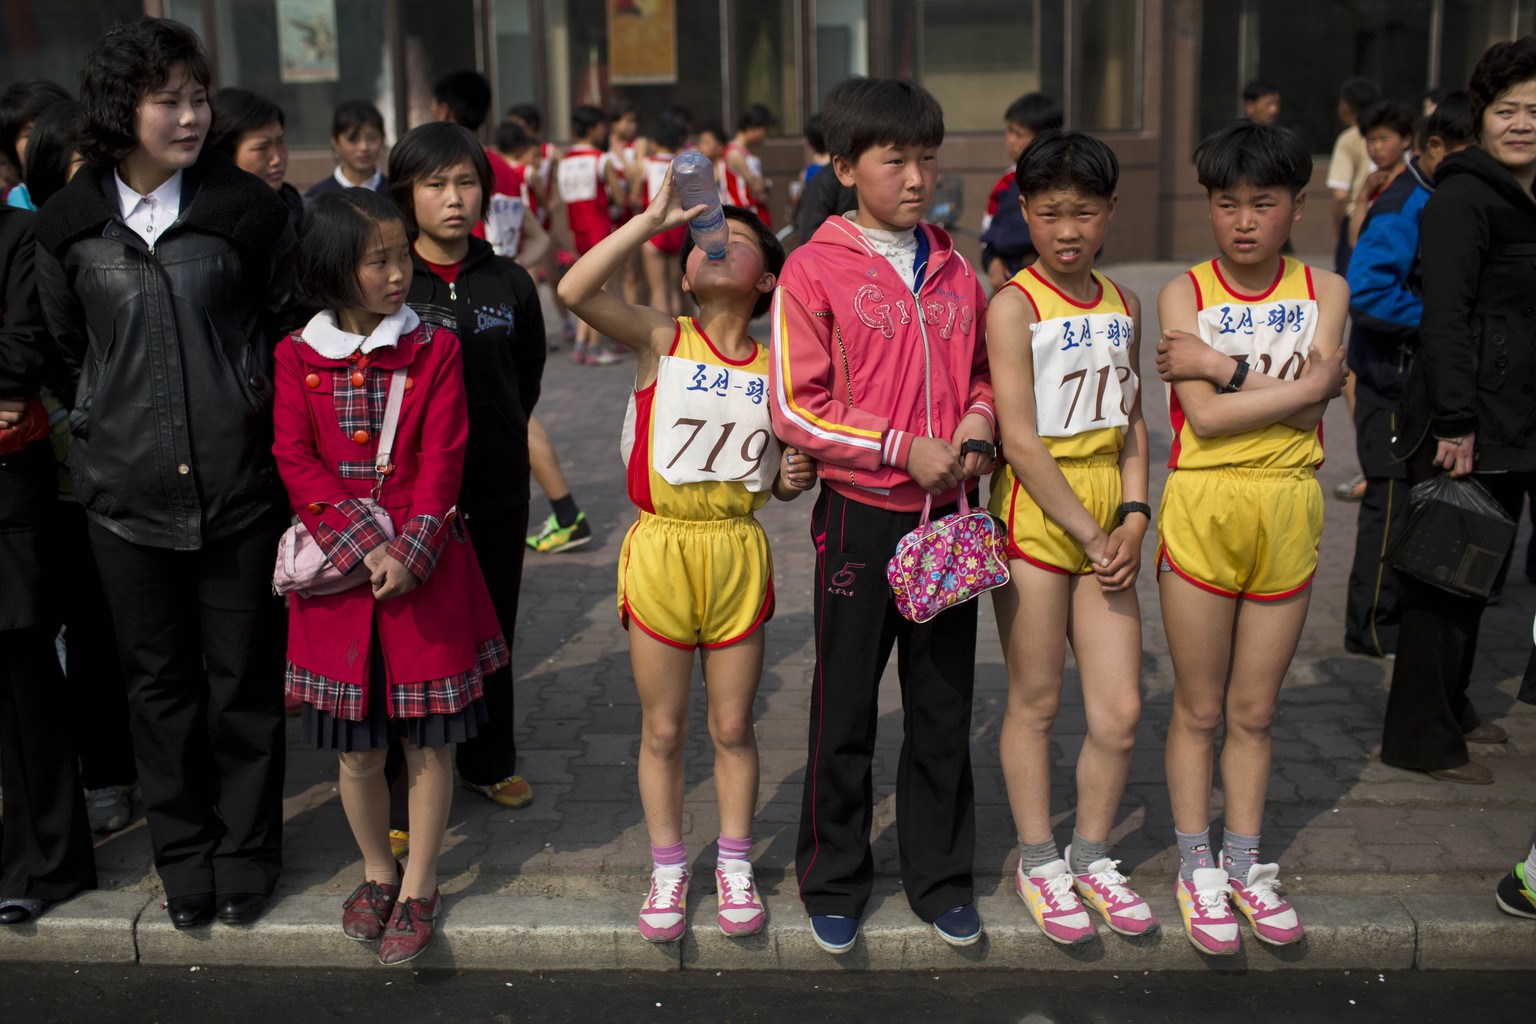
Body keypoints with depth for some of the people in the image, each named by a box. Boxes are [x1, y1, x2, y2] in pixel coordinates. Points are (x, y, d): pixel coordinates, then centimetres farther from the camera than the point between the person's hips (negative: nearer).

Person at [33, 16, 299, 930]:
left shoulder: (246, 205, -4)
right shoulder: (69, 225, 2)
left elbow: (291, 322, 6)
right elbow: (68, 347, 15)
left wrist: (253, 404, 4)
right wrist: (110, 424, 12)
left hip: (240, 484, -2)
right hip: (128, 491, 2)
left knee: (244, 680, 7)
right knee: (160, 682, 12)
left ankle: (246, 853, 25)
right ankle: (184, 856, 29)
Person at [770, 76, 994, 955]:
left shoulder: (956, 271, 8)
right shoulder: (815, 270, -8)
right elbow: (796, 408, -11)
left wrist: (978, 428, -3)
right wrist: (904, 448, -17)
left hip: (947, 513, 4)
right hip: (862, 516, -4)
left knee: (945, 705, 13)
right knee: (846, 710, 8)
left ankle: (943, 877, 29)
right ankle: (835, 882, 26)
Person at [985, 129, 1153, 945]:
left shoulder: (1123, 305, 10)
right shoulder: (1013, 307, -9)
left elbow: (1130, 422, 14)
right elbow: (1020, 440, -15)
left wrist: (1134, 518, 0)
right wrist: (1090, 534, -12)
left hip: (1106, 521, 5)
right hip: (1035, 514, -5)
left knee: (1120, 710, 5)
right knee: (1035, 703, 7)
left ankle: (1092, 857, 26)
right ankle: (1039, 861, 24)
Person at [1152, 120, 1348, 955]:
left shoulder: (1323, 291, 3)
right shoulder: (1183, 294, -4)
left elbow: (1309, 408, -11)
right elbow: (1205, 419, -15)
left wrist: (1220, 364, -13)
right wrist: (1298, 380, -14)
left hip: (1288, 510, 2)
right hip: (1203, 509, -2)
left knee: (1254, 711, 13)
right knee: (1199, 709, 8)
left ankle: (1244, 863, 27)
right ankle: (1196, 869, 22)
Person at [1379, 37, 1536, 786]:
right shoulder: (1462, 199, -12)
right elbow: (1444, 317, -19)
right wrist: (1455, 423, -24)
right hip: (1461, 421, -9)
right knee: (1445, 574, -2)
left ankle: (1450, 705, 31)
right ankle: (1418, 737, 7)